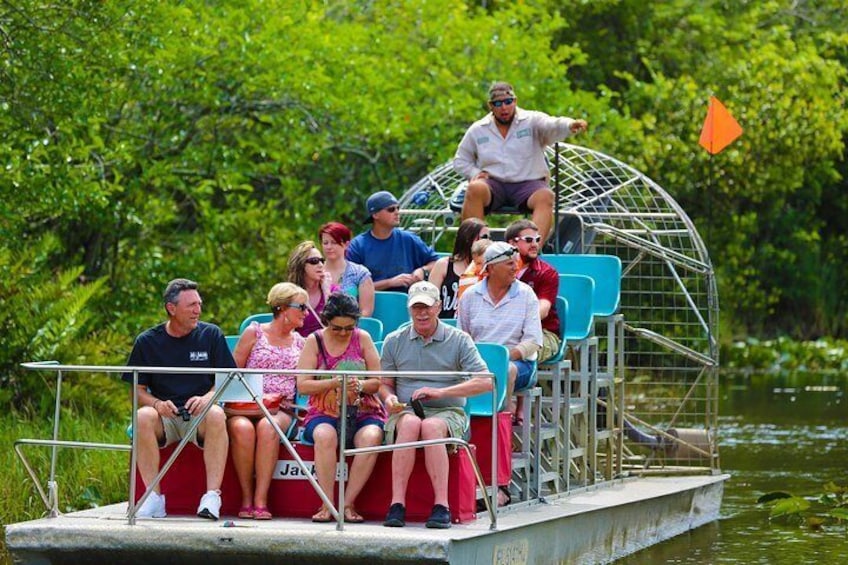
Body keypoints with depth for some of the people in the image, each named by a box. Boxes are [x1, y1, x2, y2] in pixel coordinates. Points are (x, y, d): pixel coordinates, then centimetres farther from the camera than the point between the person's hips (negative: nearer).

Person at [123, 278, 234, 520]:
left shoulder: (211, 335, 8)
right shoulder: (147, 341, 8)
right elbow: (137, 390, 7)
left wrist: (207, 398, -16)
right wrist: (157, 404, -15)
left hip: (199, 416, 0)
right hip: (165, 417, 1)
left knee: (216, 415, -35)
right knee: (143, 416, -33)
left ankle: (212, 495, -37)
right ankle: (153, 497, -31)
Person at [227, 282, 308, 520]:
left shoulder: (300, 343, 20)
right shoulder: (254, 333, 10)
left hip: (280, 411, 2)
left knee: (267, 427, -36)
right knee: (242, 427, -37)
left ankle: (261, 500, -38)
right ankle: (246, 498, -28)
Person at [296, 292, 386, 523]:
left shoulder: (363, 339, 9)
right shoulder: (314, 341, 7)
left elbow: (377, 381, 6)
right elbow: (302, 385, -2)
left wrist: (360, 385, -16)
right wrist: (335, 383, -17)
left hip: (363, 412, 1)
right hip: (324, 413, -1)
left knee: (371, 437, -34)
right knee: (324, 436, -37)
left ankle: (348, 503, -27)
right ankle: (327, 505, -31)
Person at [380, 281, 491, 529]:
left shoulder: (459, 340, 5)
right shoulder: (394, 341, 13)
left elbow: (485, 382, -5)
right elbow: (385, 384, 18)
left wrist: (441, 392, -13)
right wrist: (389, 398, -8)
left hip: (448, 412, -1)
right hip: (405, 412, 1)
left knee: (432, 426, -37)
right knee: (410, 424, -36)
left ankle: (442, 505, -41)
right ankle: (397, 504, -41)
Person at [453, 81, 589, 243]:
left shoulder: (532, 121, 4)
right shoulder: (477, 130, 12)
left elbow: (552, 125, -18)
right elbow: (460, 161, 22)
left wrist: (570, 125, -42)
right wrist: (475, 173, -1)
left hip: (528, 183, -1)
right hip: (494, 184, 1)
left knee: (545, 196, -33)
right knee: (475, 189, -32)